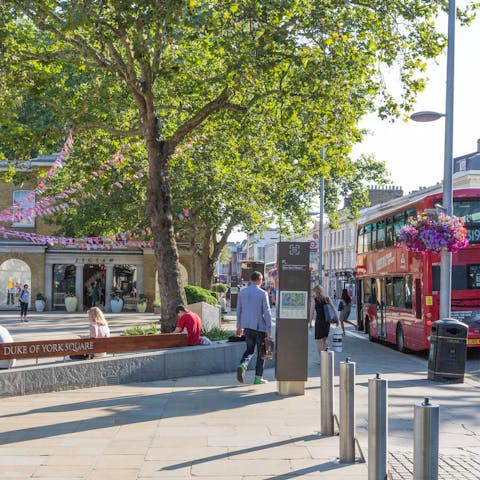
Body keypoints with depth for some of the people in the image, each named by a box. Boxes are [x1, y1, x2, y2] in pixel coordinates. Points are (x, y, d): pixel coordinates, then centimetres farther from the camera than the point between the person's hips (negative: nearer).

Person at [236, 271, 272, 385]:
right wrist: (269, 329, -7)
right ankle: (258, 377, 10)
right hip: (260, 326, -4)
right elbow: (267, 312, -12)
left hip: (247, 326, 5)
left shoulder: (242, 292, 4)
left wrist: (239, 326, 20)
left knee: (249, 349, 17)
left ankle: (243, 365, -11)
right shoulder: (262, 293, -11)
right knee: (261, 352, 8)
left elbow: (239, 310, 11)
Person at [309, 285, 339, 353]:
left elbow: (311, 312, -9)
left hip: (319, 321, -4)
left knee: (319, 340, 3)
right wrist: (337, 320, 7)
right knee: (325, 339, 20)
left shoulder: (315, 300, -6)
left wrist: (310, 322, -4)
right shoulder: (327, 299, 5)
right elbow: (333, 309, 3)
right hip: (327, 321, 4)